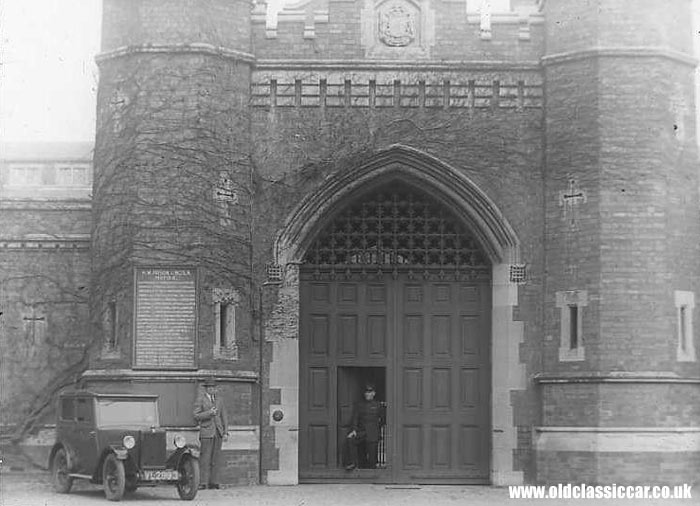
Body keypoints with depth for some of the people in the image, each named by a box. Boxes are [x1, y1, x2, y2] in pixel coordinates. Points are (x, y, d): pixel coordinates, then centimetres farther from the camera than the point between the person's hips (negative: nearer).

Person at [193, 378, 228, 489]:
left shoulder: (219, 400, 14)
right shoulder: (200, 399, 0)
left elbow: (224, 417, 15)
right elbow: (196, 416, -6)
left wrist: (225, 433, 7)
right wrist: (209, 413, -20)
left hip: (218, 432, 4)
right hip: (206, 431, -4)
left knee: (215, 458, 3)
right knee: (205, 458, -9)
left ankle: (213, 482, 4)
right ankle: (203, 483, -10)